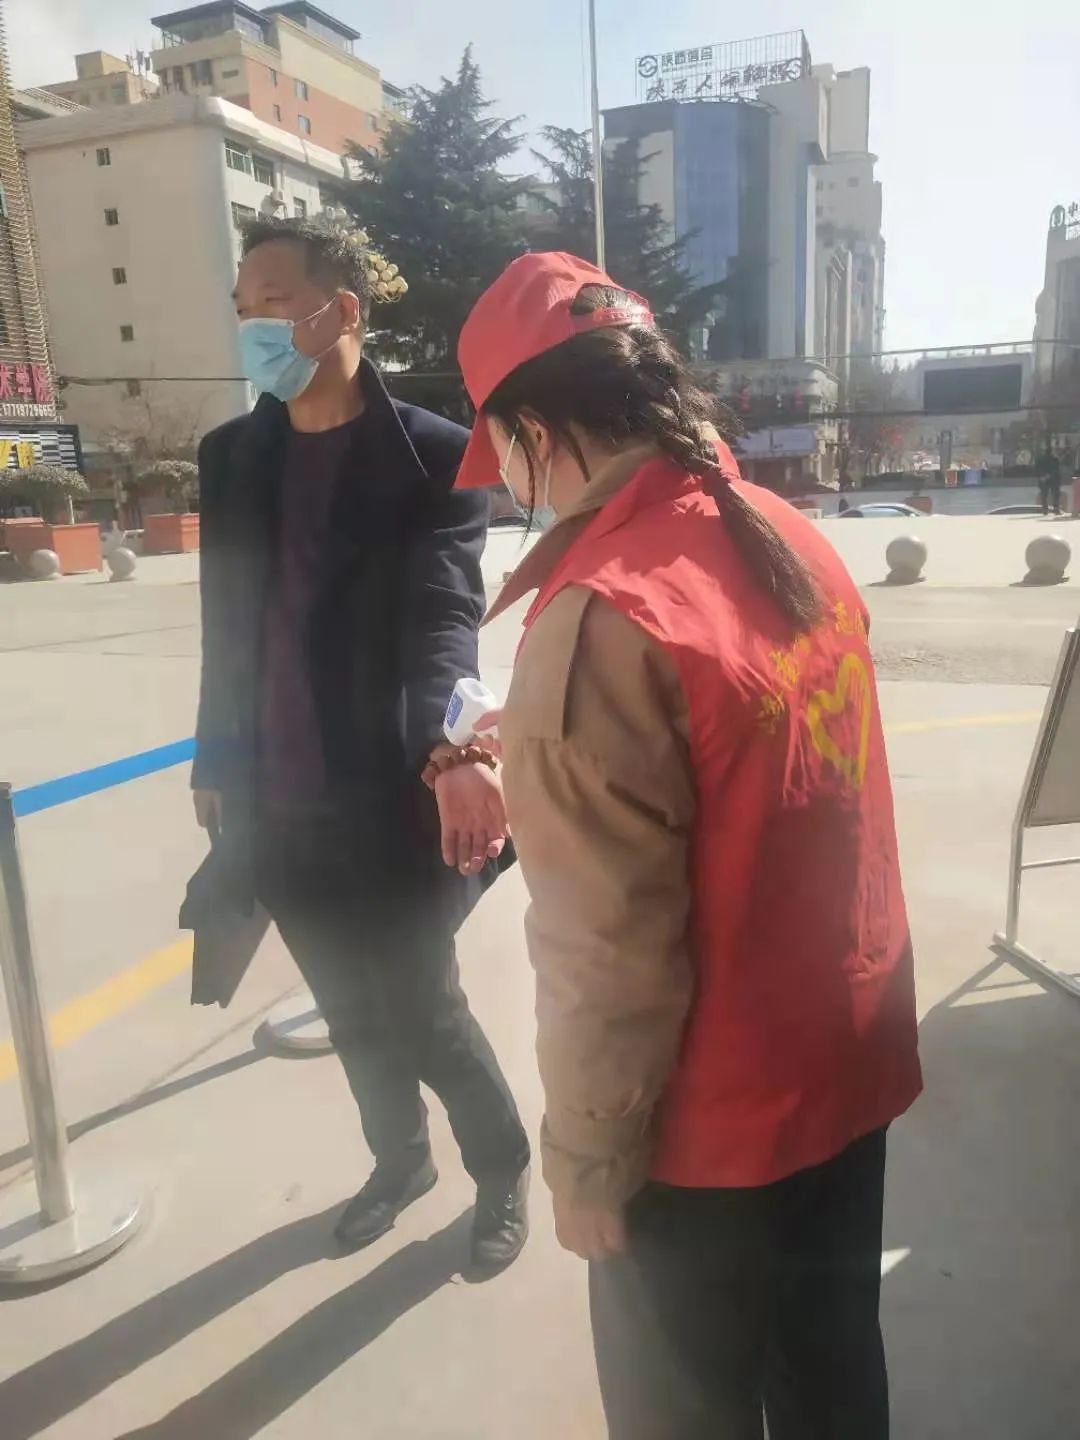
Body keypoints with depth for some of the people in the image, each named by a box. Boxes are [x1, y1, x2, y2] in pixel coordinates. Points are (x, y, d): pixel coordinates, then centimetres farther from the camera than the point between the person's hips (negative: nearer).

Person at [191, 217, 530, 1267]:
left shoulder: (431, 455, -10)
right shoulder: (230, 456, 6)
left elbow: (445, 614, -23)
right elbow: (226, 625, 11)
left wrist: (451, 750, -41)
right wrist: (215, 764, 14)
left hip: (388, 806, -5)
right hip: (277, 808, 5)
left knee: (421, 1011, 6)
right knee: (352, 1013, 19)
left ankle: (502, 1168, 35)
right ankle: (399, 1158, 45)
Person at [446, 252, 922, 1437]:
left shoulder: (602, 621, -28)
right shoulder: (794, 541, -3)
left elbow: (608, 956, -24)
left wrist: (584, 1165, -8)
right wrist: (544, 763, 13)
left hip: (713, 1128, -6)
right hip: (850, 1069, 7)